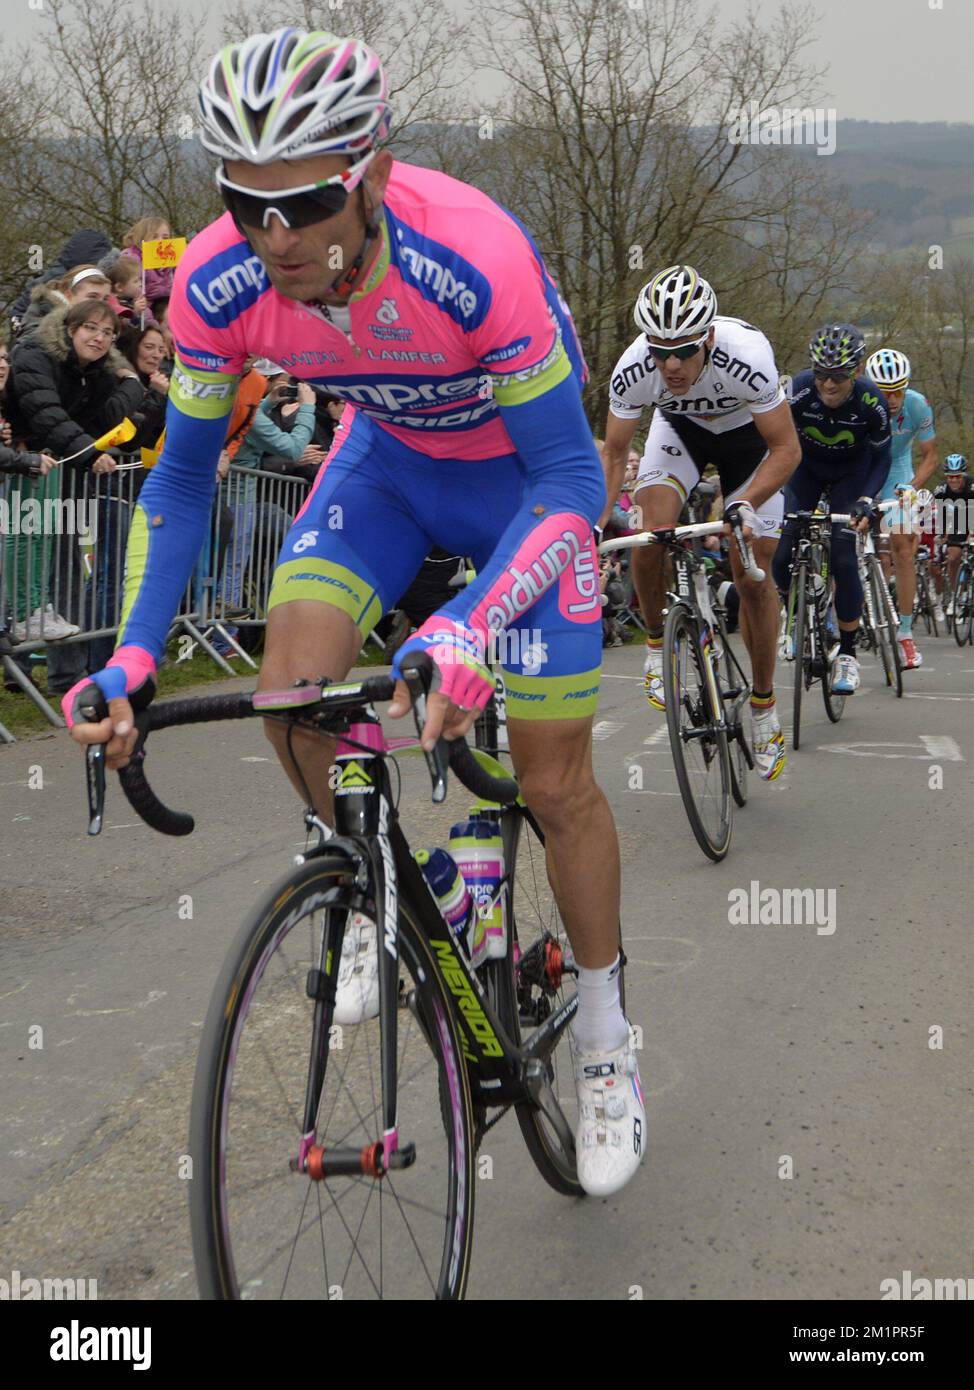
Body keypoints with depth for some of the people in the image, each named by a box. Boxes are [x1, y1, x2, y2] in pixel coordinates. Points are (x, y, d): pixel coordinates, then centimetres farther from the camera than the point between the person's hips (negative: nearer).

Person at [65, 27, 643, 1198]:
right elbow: (182, 475, -11)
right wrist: (131, 658, -22)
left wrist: (465, 633, -49)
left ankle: (604, 1036, 21)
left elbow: (569, 479, -34)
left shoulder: (472, 260, -39)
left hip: (522, 473, -3)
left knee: (554, 781, -3)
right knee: (292, 689, -19)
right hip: (386, 456, 4)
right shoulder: (218, 284, -26)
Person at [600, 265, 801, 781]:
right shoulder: (632, 371, -32)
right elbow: (613, 453, -16)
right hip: (679, 427, 2)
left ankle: (764, 705, 12)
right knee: (651, 531, -25)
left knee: (753, 574, -7)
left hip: (746, 433, -2)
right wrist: (595, 522, -29)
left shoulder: (746, 356, -40)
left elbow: (786, 448, -29)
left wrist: (746, 505, -44)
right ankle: (657, 643, 3)